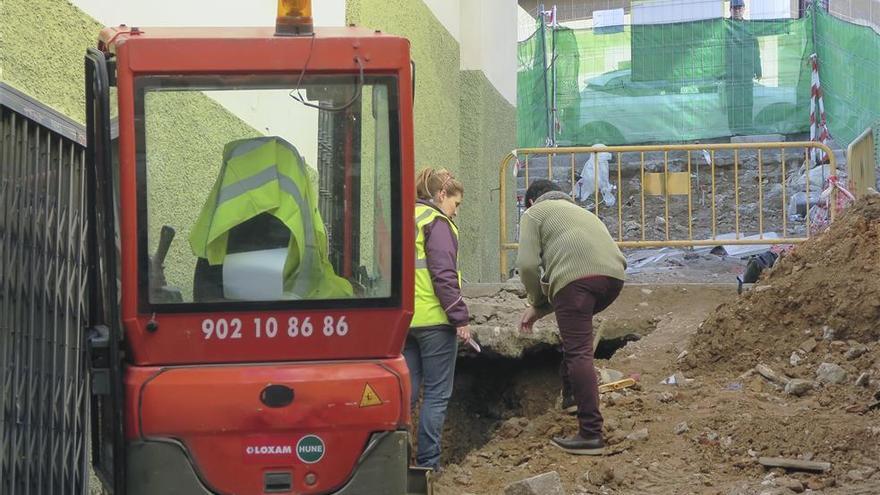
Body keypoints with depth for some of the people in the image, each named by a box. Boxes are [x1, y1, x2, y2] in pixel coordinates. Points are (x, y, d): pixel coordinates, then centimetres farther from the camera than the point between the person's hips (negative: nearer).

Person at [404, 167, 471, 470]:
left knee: (407, 388, 12)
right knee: (437, 393, 0)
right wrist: (460, 318, -13)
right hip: (433, 319, -7)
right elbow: (443, 275, -16)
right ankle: (427, 462, -1)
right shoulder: (436, 223, -9)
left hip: (402, 319, 7)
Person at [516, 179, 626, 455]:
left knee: (579, 352, -7)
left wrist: (538, 303, 22)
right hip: (614, 274, 7)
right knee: (577, 327, 34)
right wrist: (541, 309, 41)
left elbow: (528, 264, 6)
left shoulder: (535, 213, 20)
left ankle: (591, 434, -12)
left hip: (575, 276, -7)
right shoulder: (579, 211, 41)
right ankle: (570, 394, 31)